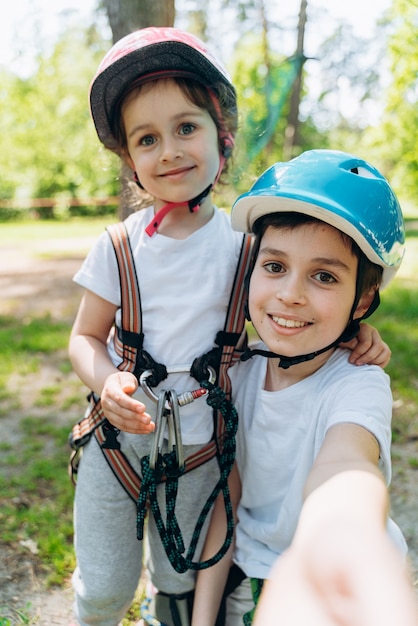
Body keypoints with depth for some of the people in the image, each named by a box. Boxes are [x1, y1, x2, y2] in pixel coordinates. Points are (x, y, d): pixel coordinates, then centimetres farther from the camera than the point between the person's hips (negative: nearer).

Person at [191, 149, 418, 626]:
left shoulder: (359, 385, -26)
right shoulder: (242, 368, -11)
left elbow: (343, 463, -49)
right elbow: (229, 489, -5)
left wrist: (333, 543, -71)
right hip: (244, 572, 4)